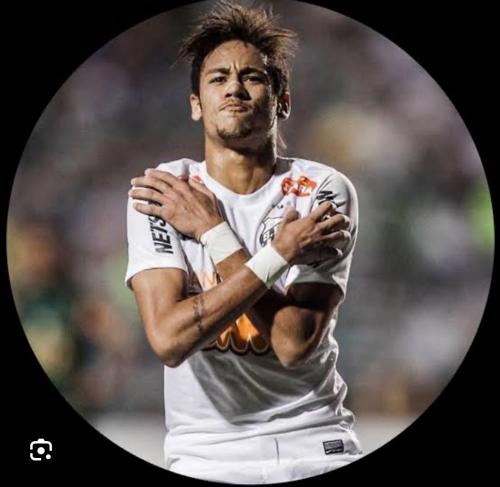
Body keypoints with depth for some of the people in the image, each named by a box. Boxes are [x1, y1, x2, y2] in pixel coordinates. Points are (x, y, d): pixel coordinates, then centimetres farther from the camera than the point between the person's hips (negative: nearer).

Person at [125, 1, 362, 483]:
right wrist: (280, 252, -17)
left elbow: (294, 344, -14)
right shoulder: (156, 192, -2)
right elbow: (168, 339, -15)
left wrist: (212, 231, -12)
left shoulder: (324, 190, -4)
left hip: (315, 443, 0)